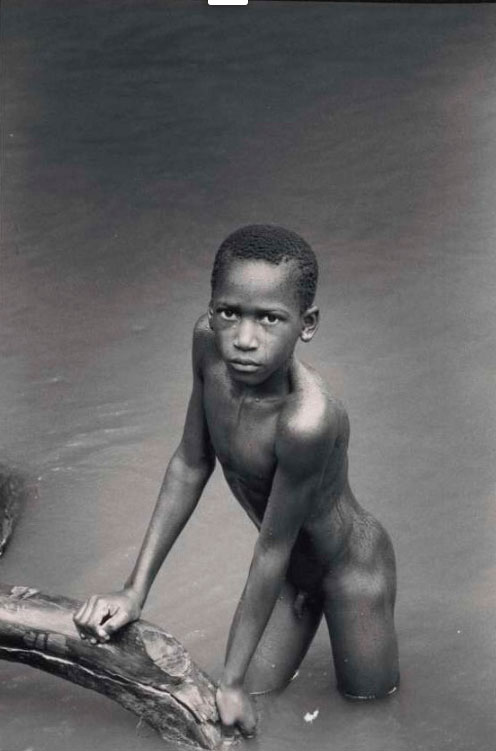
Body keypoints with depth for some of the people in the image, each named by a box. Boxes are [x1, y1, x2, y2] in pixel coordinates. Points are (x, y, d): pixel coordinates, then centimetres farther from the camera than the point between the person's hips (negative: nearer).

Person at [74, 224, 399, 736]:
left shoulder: (307, 419, -42)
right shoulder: (209, 342, -23)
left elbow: (271, 552, -30)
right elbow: (191, 464, -10)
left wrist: (232, 681, -18)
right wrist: (135, 590, -11)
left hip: (349, 565, -5)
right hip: (289, 562, 5)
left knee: (368, 705, 16)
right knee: (256, 693, 15)